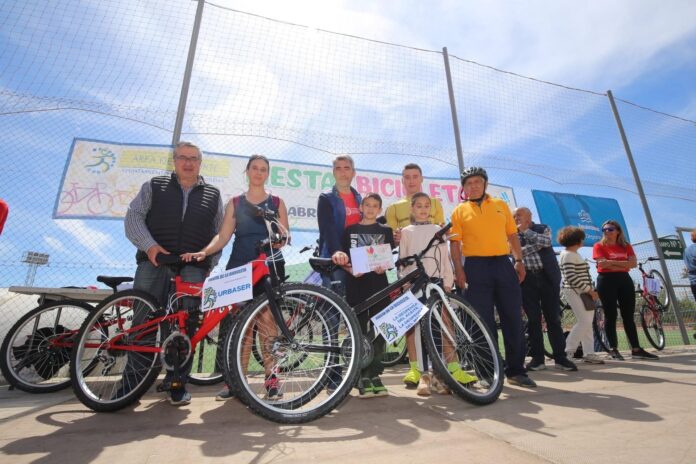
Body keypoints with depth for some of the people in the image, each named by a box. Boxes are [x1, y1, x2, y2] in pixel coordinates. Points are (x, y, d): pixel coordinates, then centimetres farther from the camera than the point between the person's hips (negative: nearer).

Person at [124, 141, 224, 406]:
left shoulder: (213, 195, 15)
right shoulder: (154, 186, 15)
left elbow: (219, 235, 14)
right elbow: (133, 217, 7)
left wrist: (210, 266, 3)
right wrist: (149, 245, -10)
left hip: (193, 269, 0)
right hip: (153, 263, 1)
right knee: (143, 323, 2)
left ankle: (177, 385, 12)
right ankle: (131, 382, 16)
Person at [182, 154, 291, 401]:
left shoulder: (277, 202, 11)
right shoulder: (235, 202, 13)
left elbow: (285, 236, 6)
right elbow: (223, 235, 2)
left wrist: (279, 239, -17)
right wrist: (204, 251, -14)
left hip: (270, 267, -1)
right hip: (240, 266, 1)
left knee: (267, 320, -7)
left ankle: (271, 377, 4)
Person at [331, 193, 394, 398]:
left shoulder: (385, 231, 11)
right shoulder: (350, 230, 9)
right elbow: (344, 259, 6)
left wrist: (383, 267, -13)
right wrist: (351, 269, -13)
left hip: (379, 285, 1)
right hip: (356, 285, -1)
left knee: (379, 332, 3)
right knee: (360, 333, 1)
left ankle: (374, 374, 16)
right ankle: (363, 376, 12)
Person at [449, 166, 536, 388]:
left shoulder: (500, 205, 14)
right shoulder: (459, 211, 5)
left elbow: (512, 235, 15)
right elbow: (455, 243, 0)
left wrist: (519, 260, 6)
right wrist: (458, 270, -10)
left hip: (503, 264, 3)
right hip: (476, 266, -2)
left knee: (513, 318, 6)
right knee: (483, 322, 3)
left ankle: (516, 371, 21)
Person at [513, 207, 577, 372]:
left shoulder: (543, 228, 9)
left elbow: (546, 242, -12)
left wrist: (526, 230, -8)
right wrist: (537, 244, -8)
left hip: (547, 277, 0)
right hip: (527, 279, 1)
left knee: (553, 318, 2)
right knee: (533, 319, 1)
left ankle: (560, 357, 11)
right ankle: (537, 358, 8)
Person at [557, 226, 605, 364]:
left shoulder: (575, 254, 18)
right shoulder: (568, 255, -13)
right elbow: (571, 277, -21)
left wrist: (591, 290, 11)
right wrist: (589, 290, -18)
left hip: (583, 291, 10)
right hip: (574, 291, -10)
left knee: (587, 323, 9)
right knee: (584, 322, -12)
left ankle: (589, 353, 14)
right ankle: (566, 351, -5)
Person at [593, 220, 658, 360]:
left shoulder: (626, 246, 11)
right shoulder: (599, 246, -1)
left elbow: (633, 263, -3)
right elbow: (603, 264, -14)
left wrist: (612, 262, -11)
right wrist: (624, 265, -7)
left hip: (624, 280, 4)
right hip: (606, 281, -4)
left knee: (628, 316, 7)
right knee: (610, 315, -1)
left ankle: (636, 349, 14)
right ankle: (613, 349, 6)